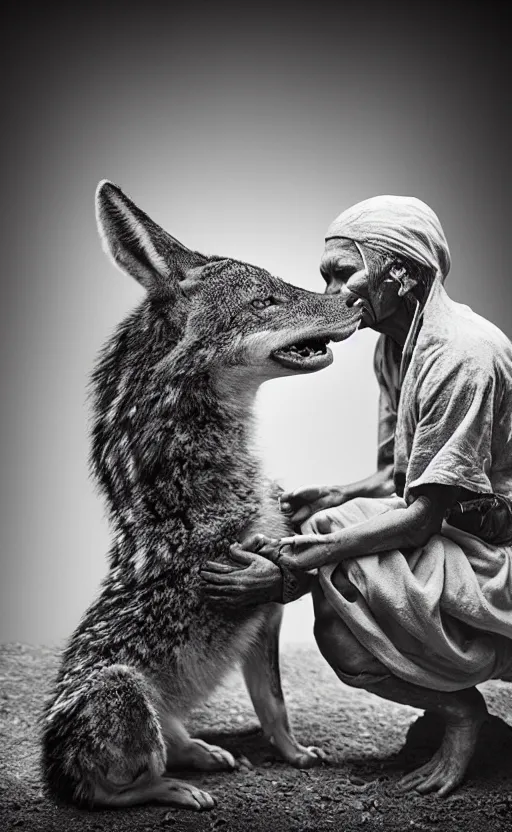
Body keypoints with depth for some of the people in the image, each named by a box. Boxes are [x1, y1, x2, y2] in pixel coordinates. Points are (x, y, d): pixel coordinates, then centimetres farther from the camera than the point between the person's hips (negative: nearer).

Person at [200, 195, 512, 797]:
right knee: (319, 527, -4)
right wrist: (333, 497, -8)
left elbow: (423, 517, -26)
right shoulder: (394, 346, 6)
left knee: (341, 581, -26)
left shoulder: (463, 354, -24)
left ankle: (460, 708, -1)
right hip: (450, 530, 10)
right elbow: (401, 478, 11)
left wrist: (293, 568, -29)